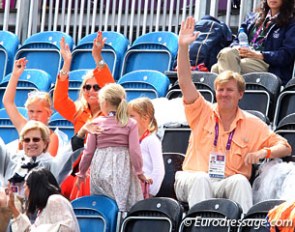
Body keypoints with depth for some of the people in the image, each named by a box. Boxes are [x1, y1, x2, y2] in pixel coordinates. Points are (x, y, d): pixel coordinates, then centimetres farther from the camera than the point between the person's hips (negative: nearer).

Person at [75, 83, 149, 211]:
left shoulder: (96, 123, -1)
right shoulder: (130, 124, -3)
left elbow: (88, 151, 2)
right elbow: (134, 150, -8)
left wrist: (81, 173, 13)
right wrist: (139, 172, 1)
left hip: (100, 170, 1)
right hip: (123, 170, -1)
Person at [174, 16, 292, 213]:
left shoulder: (252, 125, 12)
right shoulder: (203, 112, 11)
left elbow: (285, 148, 12)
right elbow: (185, 82, -2)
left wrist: (263, 152, -10)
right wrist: (183, 47, -15)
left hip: (227, 185, 0)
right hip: (192, 181, 0)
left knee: (240, 181, -34)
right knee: (200, 178, -36)